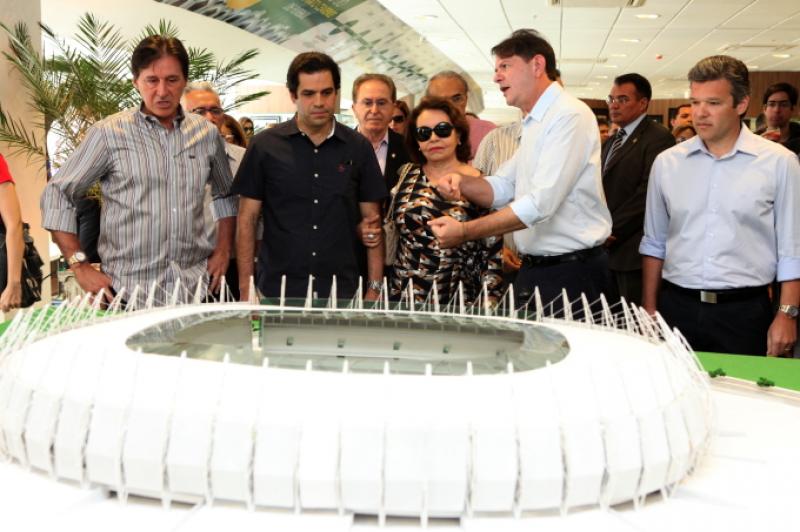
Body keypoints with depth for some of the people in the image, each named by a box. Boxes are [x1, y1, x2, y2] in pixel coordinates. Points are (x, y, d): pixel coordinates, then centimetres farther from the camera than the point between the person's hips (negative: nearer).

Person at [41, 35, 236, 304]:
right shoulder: (108, 133, -4)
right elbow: (57, 194, -1)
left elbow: (226, 195, 20)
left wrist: (223, 250, 8)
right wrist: (80, 267, -7)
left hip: (197, 289, 3)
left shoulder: (207, 134, 7)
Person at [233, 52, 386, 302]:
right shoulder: (265, 146, -1)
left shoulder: (358, 148, 3)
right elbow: (247, 221, 1)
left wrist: (374, 289, 0)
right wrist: (245, 291, -4)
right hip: (277, 292, -1)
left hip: (343, 293, 1)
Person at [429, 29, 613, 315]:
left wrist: (465, 231, -22)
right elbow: (502, 188, 14)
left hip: (571, 273, -8)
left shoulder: (570, 116, -15)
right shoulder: (532, 124, 16)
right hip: (533, 269, 8)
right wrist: (461, 182, -7)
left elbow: (541, 203, -24)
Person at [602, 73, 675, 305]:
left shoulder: (658, 138, -8)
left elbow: (648, 193, -17)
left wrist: (611, 231, -15)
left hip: (632, 250, -8)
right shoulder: (612, 141, 20)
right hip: (606, 247, 8)